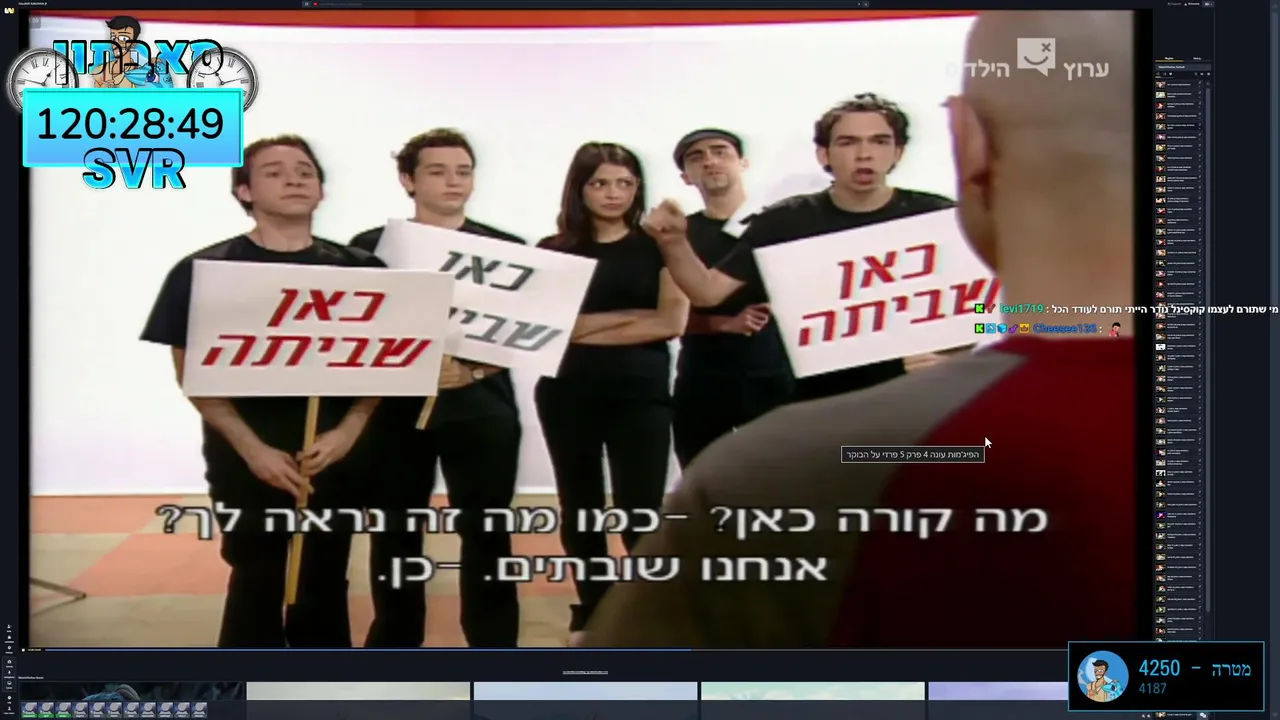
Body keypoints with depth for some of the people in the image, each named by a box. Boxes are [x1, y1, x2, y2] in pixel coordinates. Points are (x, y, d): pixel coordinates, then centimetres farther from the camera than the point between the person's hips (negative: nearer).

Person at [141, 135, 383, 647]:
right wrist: (253, 449, -14)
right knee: (256, 583, 4)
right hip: (248, 460, -2)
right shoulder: (203, 271, -4)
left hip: (336, 456, 3)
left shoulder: (357, 269, 4)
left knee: (325, 583, 12)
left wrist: (349, 431, -11)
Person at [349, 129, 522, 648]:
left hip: (483, 406, 0)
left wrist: (475, 370, -14)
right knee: (395, 532, 8)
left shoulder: (506, 249, 7)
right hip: (396, 406, 0)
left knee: (487, 532, 1)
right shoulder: (371, 247, 5)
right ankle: (395, 645, 22)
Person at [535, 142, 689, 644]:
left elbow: (672, 321, -7)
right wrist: (632, 316, -9)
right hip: (566, 394, 3)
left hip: (641, 393, -2)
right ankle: (592, 615, 24)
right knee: (579, 510, 11)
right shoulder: (553, 250, 5)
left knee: (641, 515, -7)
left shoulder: (658, 245, 3)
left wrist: (587, 330, -7)